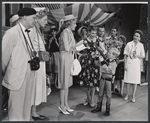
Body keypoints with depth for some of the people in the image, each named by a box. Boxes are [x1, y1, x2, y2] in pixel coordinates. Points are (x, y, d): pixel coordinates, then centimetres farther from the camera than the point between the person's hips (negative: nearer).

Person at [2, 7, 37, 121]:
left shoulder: (27, 33, 12)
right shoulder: (12, 33, -12)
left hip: (29, 77, 7)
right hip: (17, 77, -7)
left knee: (26, 110, 16)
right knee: (16, 112, 5)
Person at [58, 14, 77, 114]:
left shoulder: (70, 32, 12)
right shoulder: (65, 33, -13)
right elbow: (67, 48, -19)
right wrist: (72, 39, -10)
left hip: (70, 57, 9)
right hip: (65, 57, -9)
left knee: (68, 82, 13)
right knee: (64, 82, -1)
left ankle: (66, 104, 23)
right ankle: (62, 106, 11)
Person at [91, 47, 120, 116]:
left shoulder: (114, 63, -9)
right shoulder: (106, 60, 5)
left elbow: (107, 70, -20)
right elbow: (101, 70, 0)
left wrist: (104, 64, -23)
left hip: (109, 79, -5)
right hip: (103, 78, 5)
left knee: (108, 94, 5)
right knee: (100, 93, 12)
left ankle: (108, 109, 17)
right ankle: (99, 107, 25)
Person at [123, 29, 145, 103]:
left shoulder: (141, 45, 4)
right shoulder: (129, 44, 1)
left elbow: (143, 56, 7)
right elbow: (125, 55, 1)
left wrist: (137, 55, -13)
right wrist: (125, 65, -4)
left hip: (136, 64, 1)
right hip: (129, 64, -1)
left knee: (135, 81, 3)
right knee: (128, 80, 4)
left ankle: (133, 96, 14)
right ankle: (127, 95, 20)